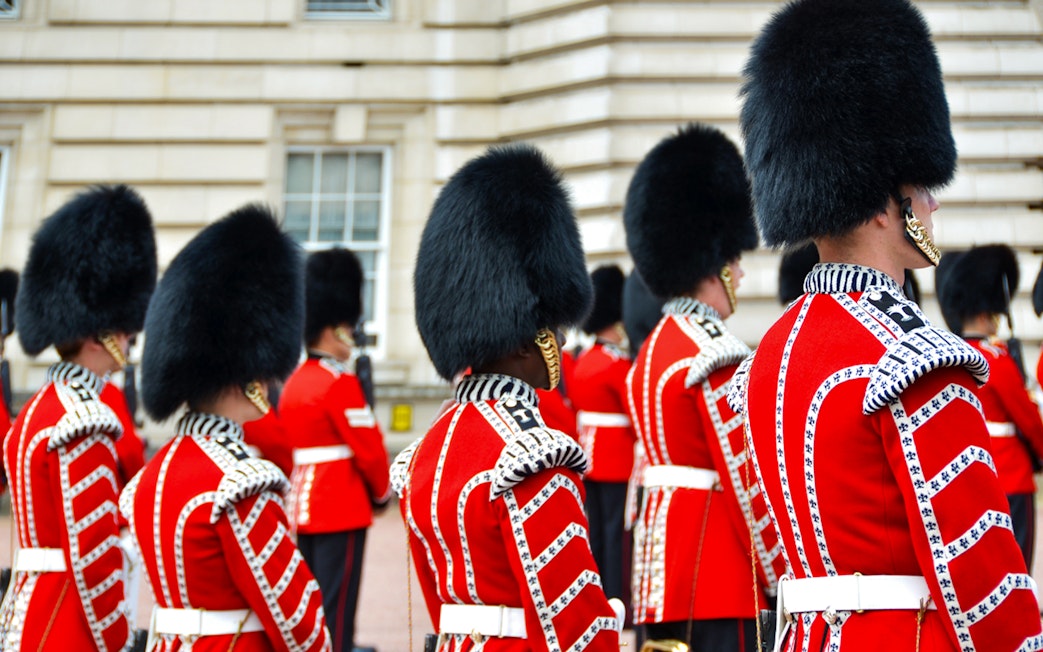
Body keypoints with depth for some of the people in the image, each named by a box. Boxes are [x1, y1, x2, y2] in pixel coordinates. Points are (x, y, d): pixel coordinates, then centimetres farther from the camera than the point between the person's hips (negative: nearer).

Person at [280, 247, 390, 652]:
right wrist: (381, 493, 3)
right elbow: (369, 449, -14)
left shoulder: (294, 383, 11)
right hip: (343, 509, -8)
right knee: (336, 606, -4)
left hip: (302, 508, 9)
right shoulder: (341, 382, -14)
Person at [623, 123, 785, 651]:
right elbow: (748, 482, -17)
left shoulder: (652, 351, 14)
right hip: (717, 577, -10)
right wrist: (783, 580, -9)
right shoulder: (715, 355, -15)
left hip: (660, 556, 10)